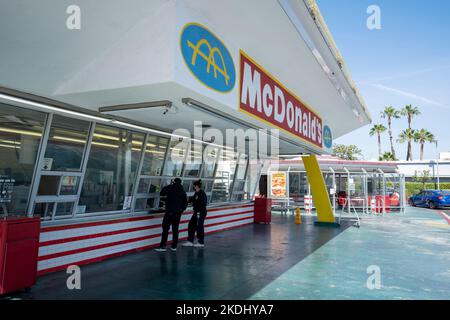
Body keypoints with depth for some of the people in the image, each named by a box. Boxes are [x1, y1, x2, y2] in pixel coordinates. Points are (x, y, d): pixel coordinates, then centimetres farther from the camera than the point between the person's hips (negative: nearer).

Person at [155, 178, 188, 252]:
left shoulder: (170, 188, -5)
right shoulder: (183, 191, 8)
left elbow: (161, 194, 5)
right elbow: (185, 203, 10)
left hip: (169, 212, -4)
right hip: (178, 213, 5)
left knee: (165, 229, -1)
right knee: (175, 230, 9)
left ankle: (163, 246, -2)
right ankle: (174, 247, 13)